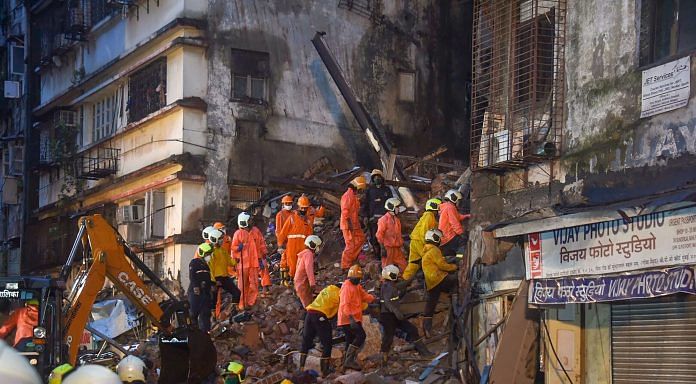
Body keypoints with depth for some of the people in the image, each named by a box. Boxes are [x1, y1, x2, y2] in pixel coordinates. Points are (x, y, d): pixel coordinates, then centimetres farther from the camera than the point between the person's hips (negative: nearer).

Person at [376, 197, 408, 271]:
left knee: (403, 266, 4)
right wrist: (382, 247, -16)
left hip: (397, 248, 8)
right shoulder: (384, 219, -9)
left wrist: (401, 245, 19)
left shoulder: (397, 220, 16)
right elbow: (380, 234, -12)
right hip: (388, 248, -8)